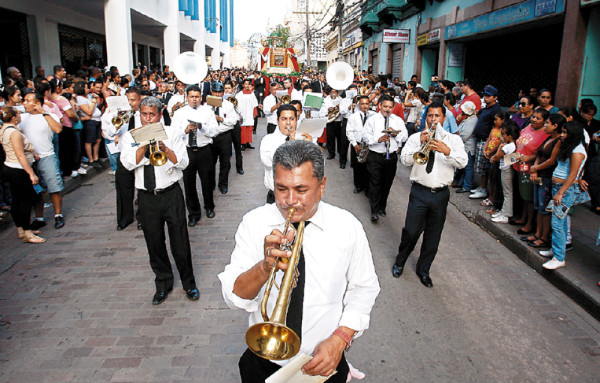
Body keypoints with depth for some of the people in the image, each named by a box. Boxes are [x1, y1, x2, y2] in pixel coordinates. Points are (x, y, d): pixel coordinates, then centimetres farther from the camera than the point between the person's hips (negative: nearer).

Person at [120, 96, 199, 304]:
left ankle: (189, 283, 22)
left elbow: (183, 162, -8)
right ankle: (163, 284, 30)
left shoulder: (172, 133, 2)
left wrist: (164, 149, -21)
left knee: (180, 242, 3)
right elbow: (128, 163, -11)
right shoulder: (130, 136, 5)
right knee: (154, 243, 12)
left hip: (171, 195, -2)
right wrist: (146, 143, -17)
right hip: (146, 197, 2)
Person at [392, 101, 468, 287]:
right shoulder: (416, 137, 4)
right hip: (419, 192, -1)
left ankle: (423, 270, 29)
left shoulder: (453, 139, 6)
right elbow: (405, 160, -8)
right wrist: (421, 145, -19)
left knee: (433, 237, 10)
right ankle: (399, 263, 25)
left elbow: (463, 162, -8)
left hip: (441, 194, 2)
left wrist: (446, 151, -25)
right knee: (411, 231, -1)